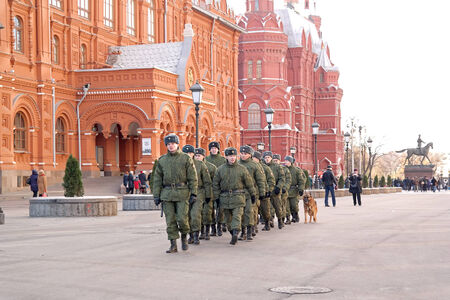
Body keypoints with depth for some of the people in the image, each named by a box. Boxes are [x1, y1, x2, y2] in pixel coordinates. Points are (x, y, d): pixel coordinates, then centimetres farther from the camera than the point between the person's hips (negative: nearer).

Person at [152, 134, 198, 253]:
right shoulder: (162, 160, 10)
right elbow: (157, 179, 11)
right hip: (167, 193, 3)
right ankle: (173, 245, 7)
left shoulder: (186, 158, 2)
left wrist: (193, 194, -7)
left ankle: (184, 238, 19)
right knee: (170, 221, 1)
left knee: (182, 219, -8)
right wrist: (156, 195, 5)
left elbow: (193, 177, 0)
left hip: (182, 193, -3)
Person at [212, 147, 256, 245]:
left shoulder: (242, 169, 2)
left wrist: (253, 194, 10)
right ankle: (233, 235, 21)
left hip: (238, 197, -3)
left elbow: (249, 183, 7)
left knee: (237, 217, -14)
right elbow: (215, 184, 10)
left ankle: (235, 234, -23)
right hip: (225, 198, 3)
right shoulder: (220, 169, 5)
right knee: (228, 219, 9)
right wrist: (217, 197, 7)